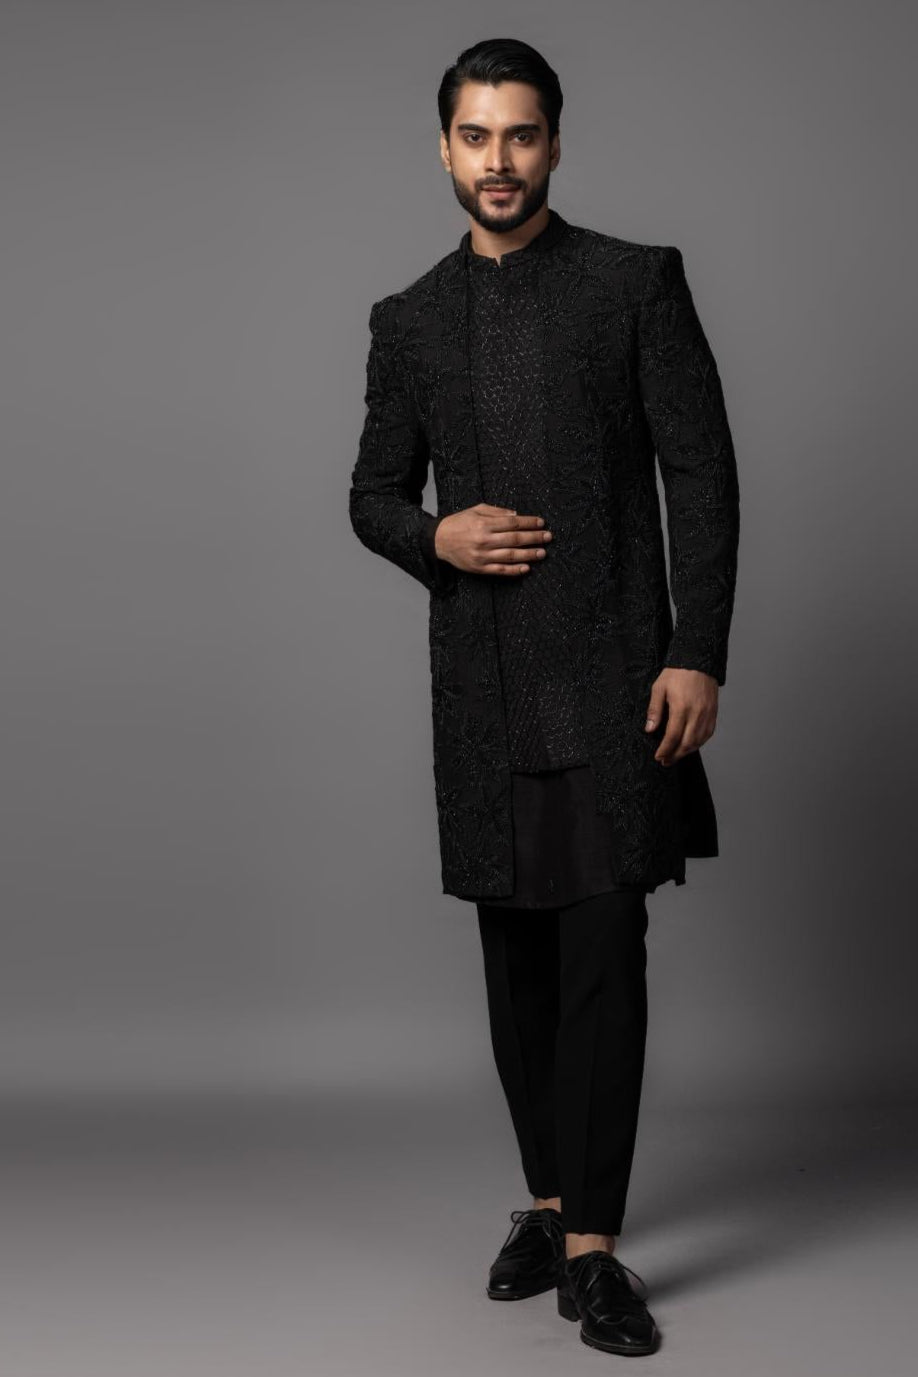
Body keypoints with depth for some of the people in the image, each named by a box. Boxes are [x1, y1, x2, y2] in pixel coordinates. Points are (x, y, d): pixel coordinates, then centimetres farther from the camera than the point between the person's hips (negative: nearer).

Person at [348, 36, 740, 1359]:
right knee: (517, 960, 11)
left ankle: (592, 1247, -1)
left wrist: (699, 654, -12)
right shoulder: (409, 319, 11)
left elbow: (702, 473, -4)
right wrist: (434, 535, -7)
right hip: (483, 686, 4)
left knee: (604, 953, -7)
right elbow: (374, 493, 16)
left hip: (611, 673, -3)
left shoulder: (638, 282, 1)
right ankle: (548, 1200, 26)